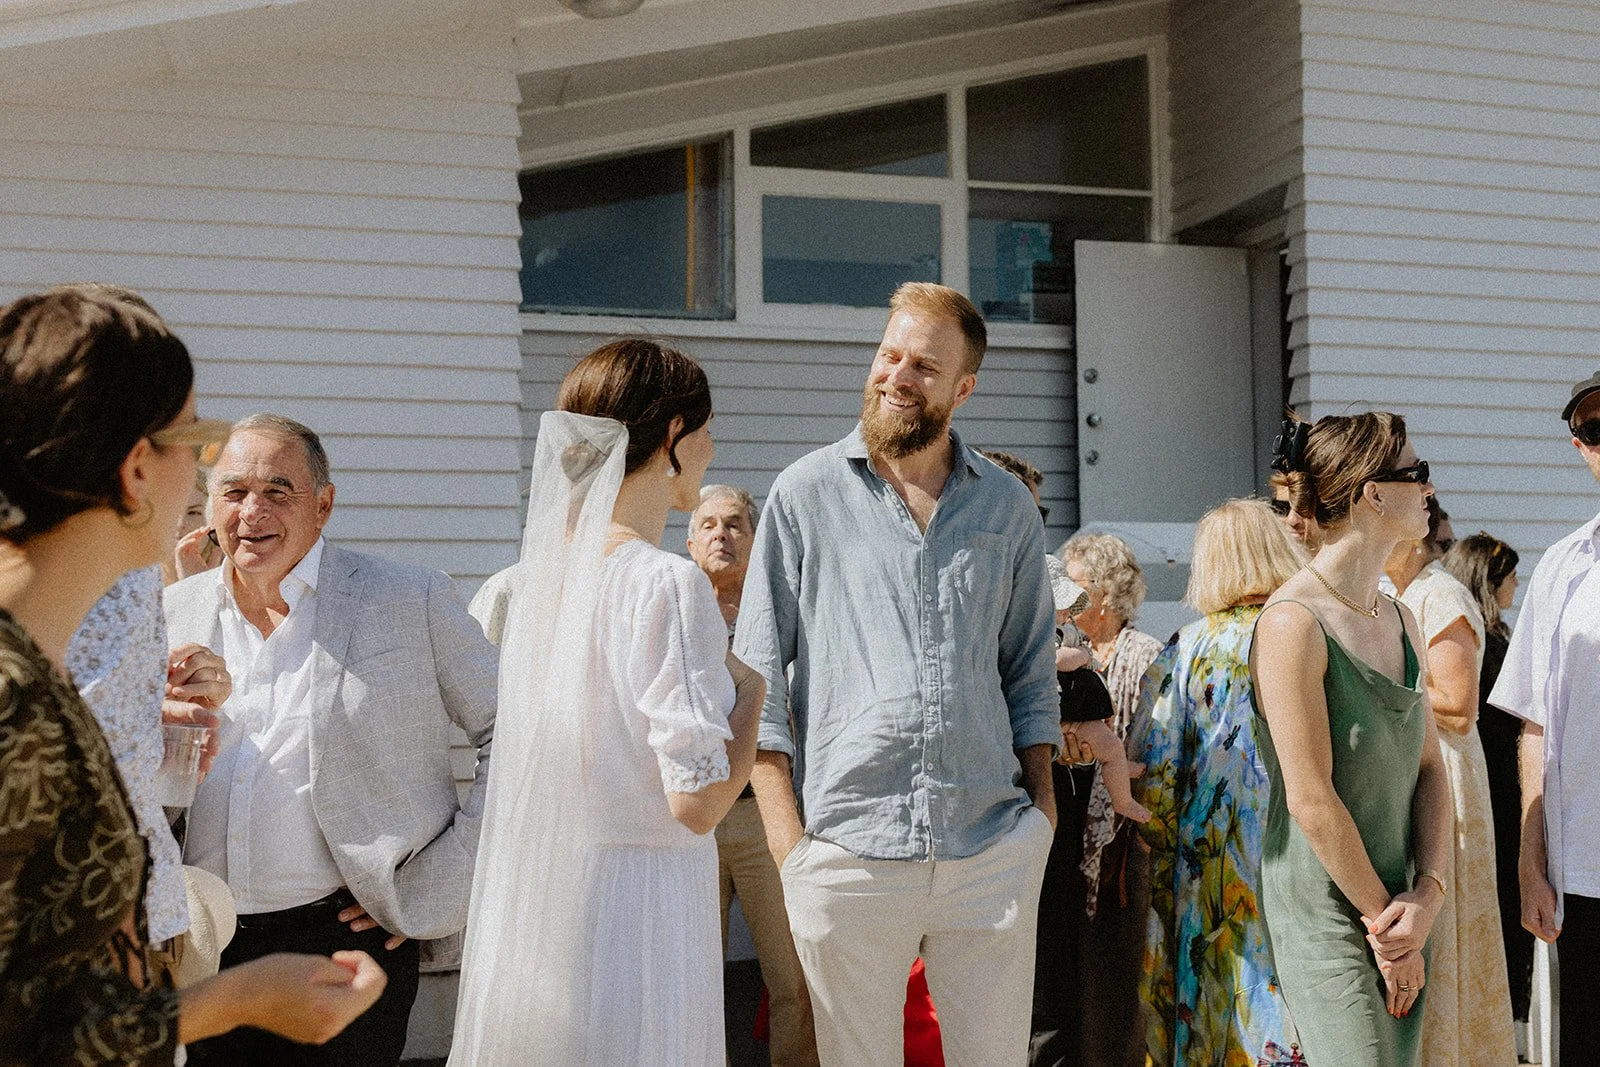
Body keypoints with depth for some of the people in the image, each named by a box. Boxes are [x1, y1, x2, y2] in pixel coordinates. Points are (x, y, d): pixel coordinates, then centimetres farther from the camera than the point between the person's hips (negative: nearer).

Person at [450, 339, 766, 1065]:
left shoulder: (536, 570, 4)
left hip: (527, 903, 8)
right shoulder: (669, 584, -18)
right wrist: (749, 690, -5)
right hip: (634, 909, -7)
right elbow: (698, 802, -21)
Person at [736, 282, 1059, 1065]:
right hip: (846, 849, -2)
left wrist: (1041, 798, 6)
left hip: (993, 847, 2)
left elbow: (1030, 669, 17)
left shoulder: (1008, 508, 11)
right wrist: (783, 828, -5)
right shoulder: (806, 494, 3)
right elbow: (759, 671, 2)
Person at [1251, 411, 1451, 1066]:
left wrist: (1429, 892, -5)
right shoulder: (1294, 621, -17)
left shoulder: (1399, 620, 10)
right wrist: (1385, 925, -11)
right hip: (1325, 909, -8)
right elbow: (1311, 800, -18)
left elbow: (1429, 769, 8)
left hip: (1396, 902, 8)